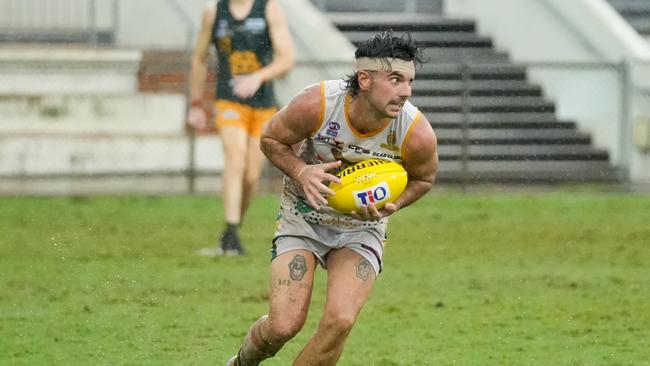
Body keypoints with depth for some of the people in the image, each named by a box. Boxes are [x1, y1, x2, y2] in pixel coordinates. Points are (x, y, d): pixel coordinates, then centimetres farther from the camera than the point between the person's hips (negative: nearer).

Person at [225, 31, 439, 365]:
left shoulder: (417, 135, -23)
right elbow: (271, 138, -6)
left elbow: (423, 178, 1)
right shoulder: (316, 105, -27)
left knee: (340, 321, -21)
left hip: (361, 228, 1)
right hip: (302, 217, -1)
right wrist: (300, 171, -25)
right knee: (283, 325, -12)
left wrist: (391, 205, -19)